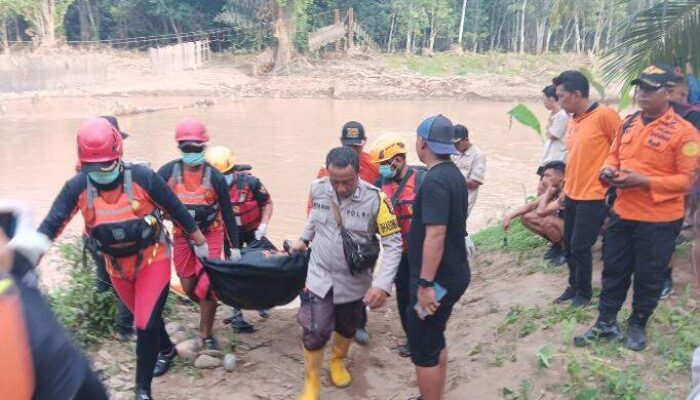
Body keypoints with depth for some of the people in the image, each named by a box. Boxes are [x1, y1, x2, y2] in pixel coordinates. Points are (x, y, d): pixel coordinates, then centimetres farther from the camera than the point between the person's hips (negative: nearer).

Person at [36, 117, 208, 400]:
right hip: (117, 267, 4)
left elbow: (176, 209, -10)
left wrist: (199, 241, 1)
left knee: (145, 323, -9)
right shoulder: (77, 187, -14)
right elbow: (51, 224, -15)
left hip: (153, 260, -4)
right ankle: (166, 350, 52)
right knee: (144, 317, 22)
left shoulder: (142, 177, -21)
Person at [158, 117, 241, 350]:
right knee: (189, 287, 12)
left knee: (206, 286, -7)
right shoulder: (168, 172, -11)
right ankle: (208, 311, 44)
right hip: (182, 236, 2)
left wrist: (235, 246, -4)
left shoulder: (215, 177, -13)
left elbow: (227, 213, -6)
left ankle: (206, 335, 11)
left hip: (210, 235, -2)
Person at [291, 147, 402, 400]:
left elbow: (393, 243, -21)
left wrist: (382, 284, -29)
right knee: (315, 331, -3)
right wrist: (304, 238, 16)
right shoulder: (318, 189, -14)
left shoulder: (375, 198, -24)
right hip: (321, 276, 1)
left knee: (347, 328, 20)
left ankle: (338, 361, 51)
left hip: (355, 281, 0)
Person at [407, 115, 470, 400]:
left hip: (438, 279, -10)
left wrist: (426, 284, -26)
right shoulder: (454, 174, 10)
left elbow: (435, 235, -28)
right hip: (453, 274, 10)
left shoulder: (434, 180, -22)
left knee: (423, 350, 3)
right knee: (435, 341, 22)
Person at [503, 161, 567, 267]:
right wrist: (510, 215, -11)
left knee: (546, 221, -36)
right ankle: (557, 245, 9)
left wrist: (548, 191, -22)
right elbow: (532, 205, 1)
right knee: (525, 217, -2)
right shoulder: (554, 189, -2)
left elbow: (540, 211, -35)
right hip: (562, 226, 8)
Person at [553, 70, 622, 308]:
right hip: (572, 194, 8)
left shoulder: (604, 115, -15)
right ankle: (574, 286, 30)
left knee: (580, 247, -1)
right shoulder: (573, 121, 9)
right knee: (569, 244, 14)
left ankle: (584, 292, 18)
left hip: (593, 196, -7)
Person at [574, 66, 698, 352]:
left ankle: (638, 326, 30)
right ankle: (606, 323, 27)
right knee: (614, 269, 14)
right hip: (622, 213, 6)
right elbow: (614, 154, 18)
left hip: (659, 220, -5)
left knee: (648, 277, 10)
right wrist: (608, 170, -6)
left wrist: (644, 181, -25)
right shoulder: (629, 123, 6)